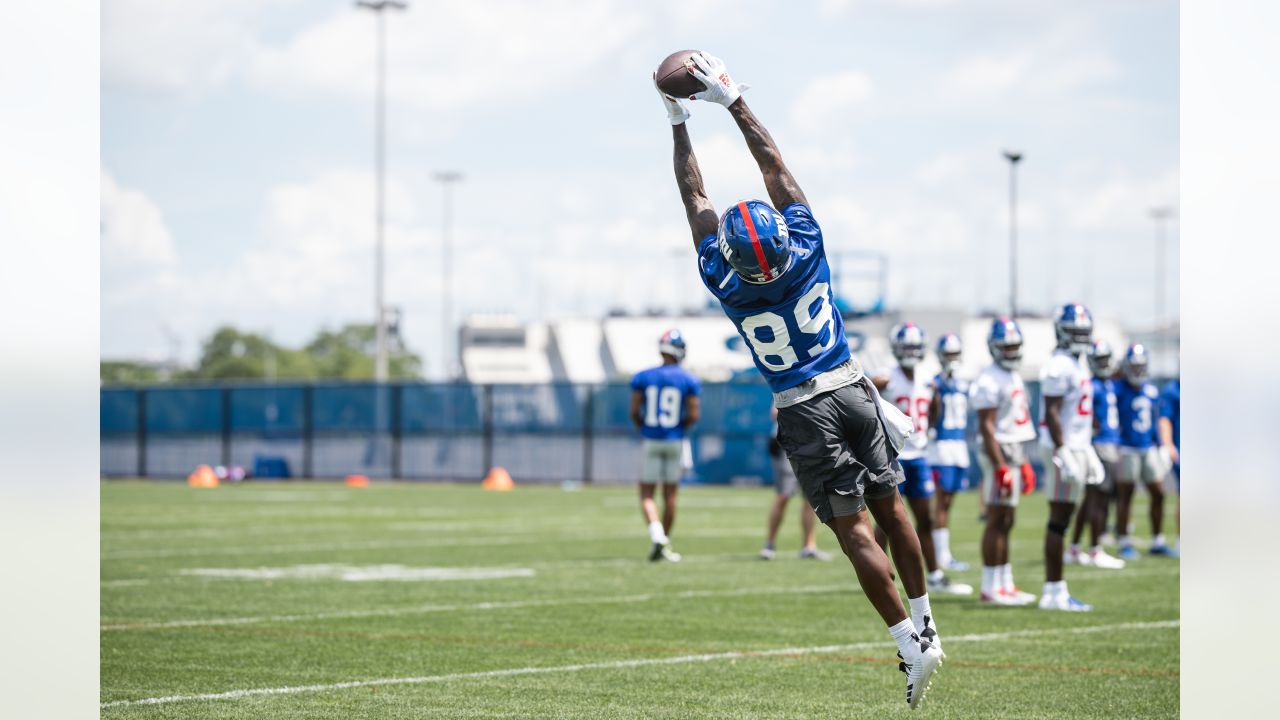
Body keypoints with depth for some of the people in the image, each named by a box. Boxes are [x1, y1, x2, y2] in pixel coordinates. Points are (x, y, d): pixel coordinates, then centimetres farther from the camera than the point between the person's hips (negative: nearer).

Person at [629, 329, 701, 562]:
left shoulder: (642, 377, -4)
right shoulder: (689, 381, -5)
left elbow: (634, 412, -5)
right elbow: (693, 414, -8)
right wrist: (680, 426, 11)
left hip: (650, 440, 0)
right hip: (676, 441, 0)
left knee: (647, 494, 4)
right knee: (670, 494, 11)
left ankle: (657, 536, -20)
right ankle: (664, 543, 17)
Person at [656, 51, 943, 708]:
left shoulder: (727, 285, -15)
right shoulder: (807, 250, -10)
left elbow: (696, 199, -4)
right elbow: (776, 169, 0)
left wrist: (678, 125, 5)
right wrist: (734, 101, 7)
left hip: (804, 412, -3)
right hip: (853, 389, 3)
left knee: (854, 529, -3)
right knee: (889, 507, 14)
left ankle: (911, 644, -7)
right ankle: (923, 620, 22)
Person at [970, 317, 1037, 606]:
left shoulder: (1014, 377, 17)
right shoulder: (990, 380, -13)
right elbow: (986, 427, -18)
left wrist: (1023, 463, 22)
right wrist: (1001, 467, -23)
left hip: (1014, 452, 9)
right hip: (999, 453, -9)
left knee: (1005, 523, 12)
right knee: (997, 521, -9)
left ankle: (1005, 585, 15)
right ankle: (990, 589, -9)